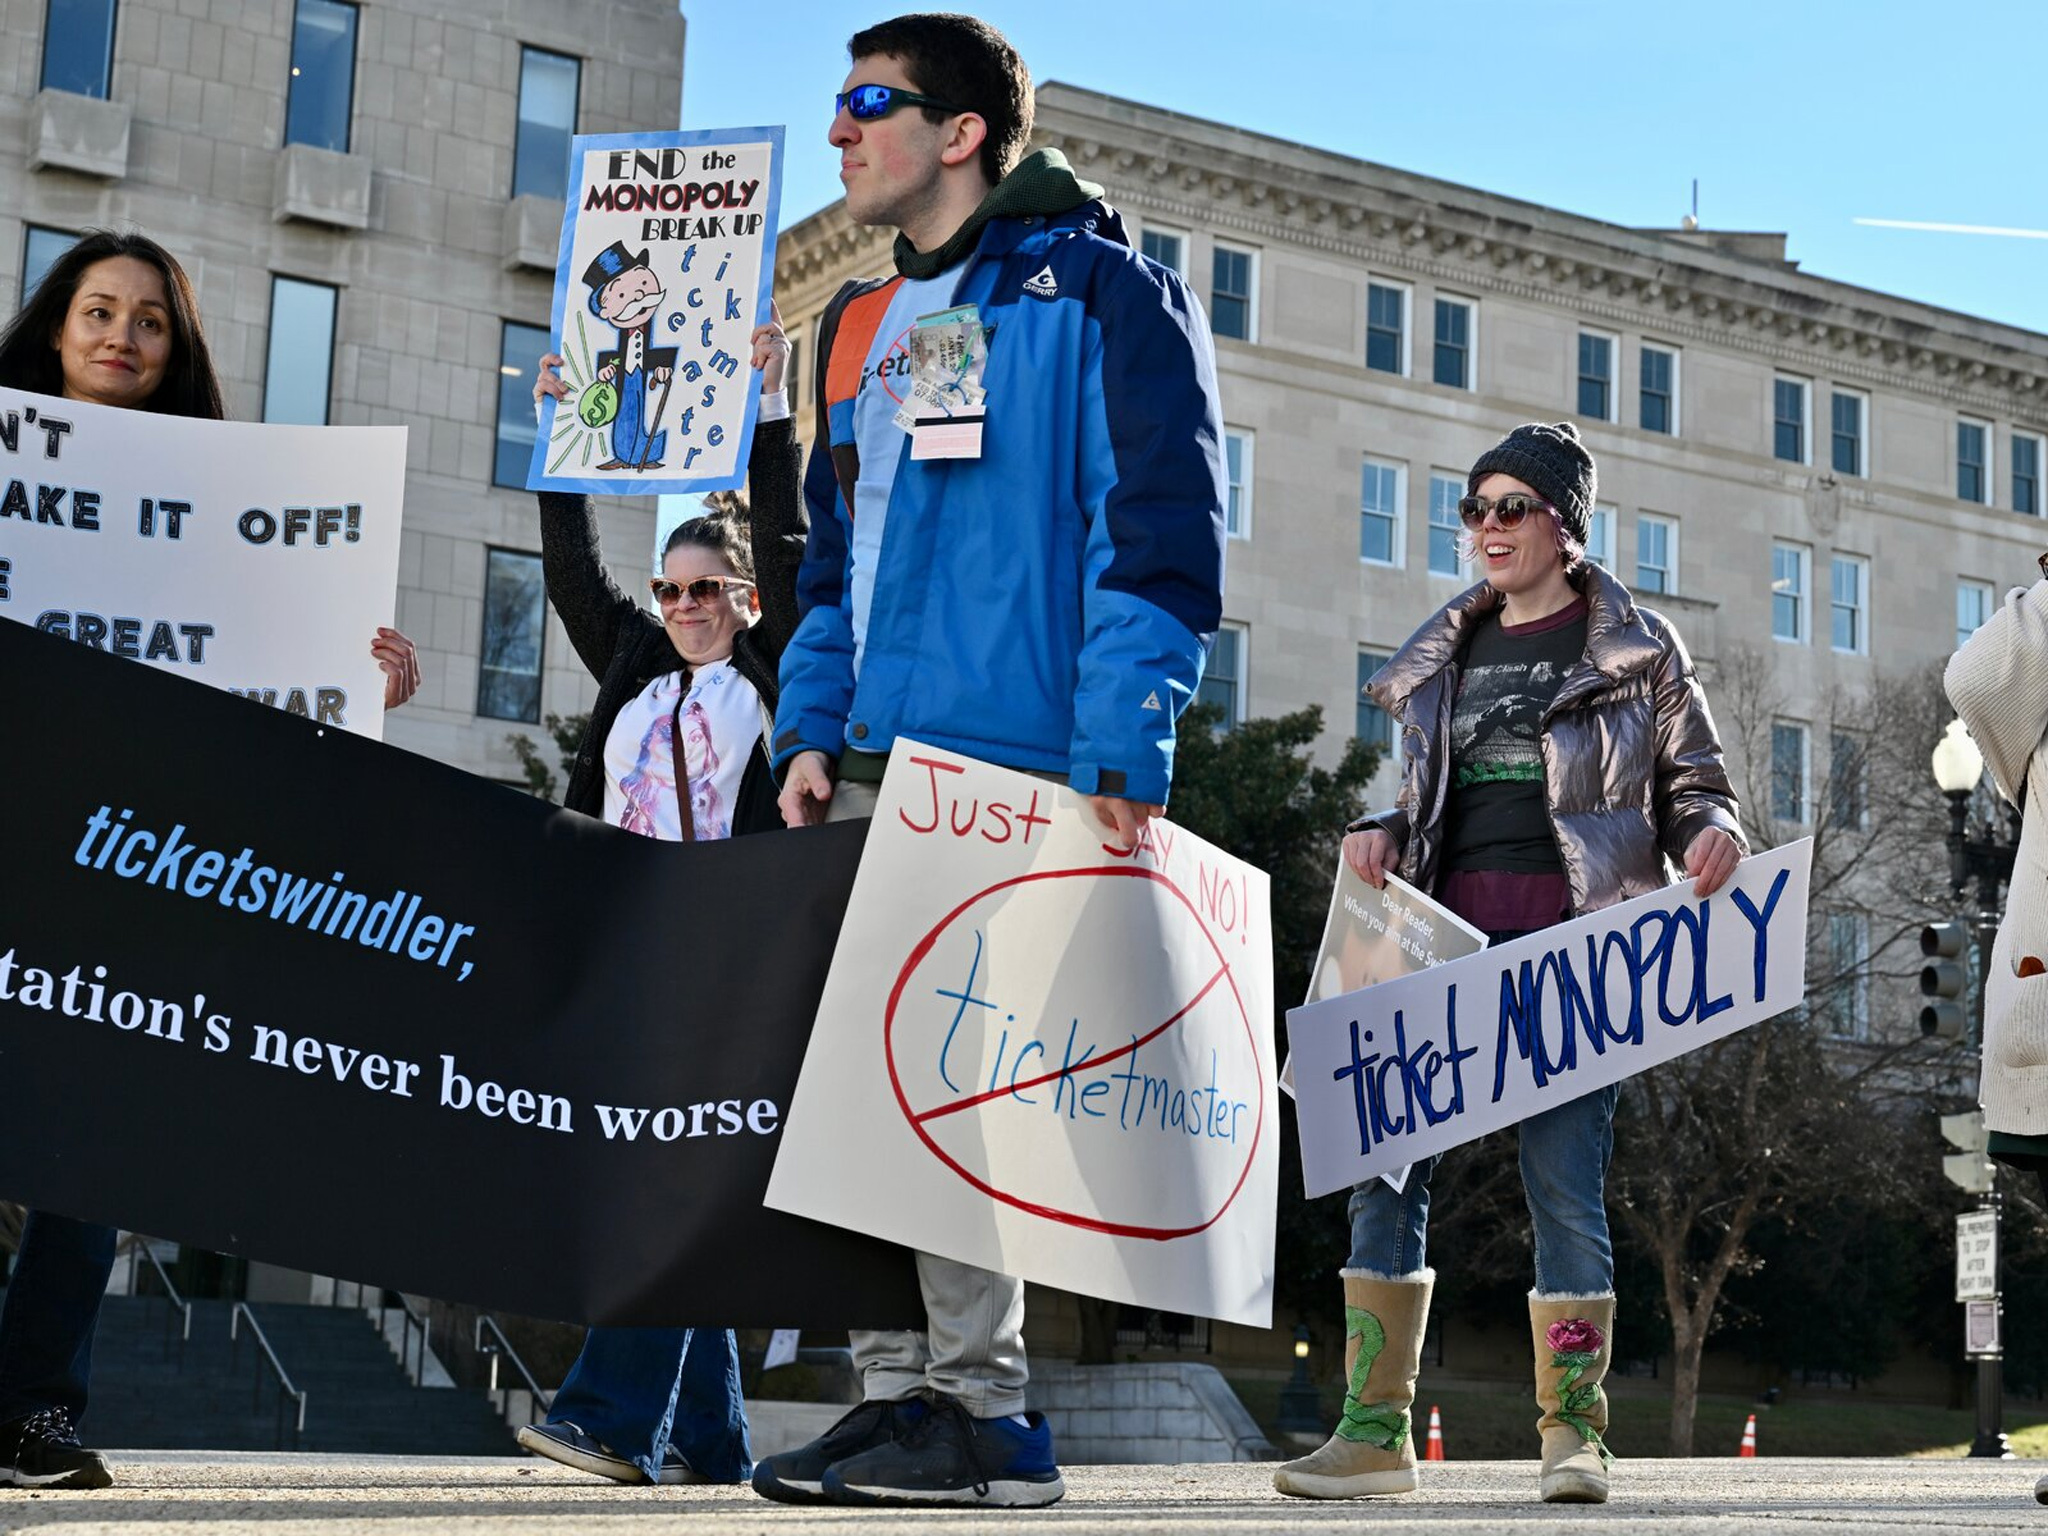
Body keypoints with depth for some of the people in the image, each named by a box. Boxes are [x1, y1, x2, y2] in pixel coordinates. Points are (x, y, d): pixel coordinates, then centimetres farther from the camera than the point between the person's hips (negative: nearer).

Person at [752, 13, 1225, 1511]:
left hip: (1010, 767, -8)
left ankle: (983, 1409, 0)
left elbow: (1160, 532, -9)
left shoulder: (1097, 291, -1)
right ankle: (902, 1390, 13)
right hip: (871, 769, 8)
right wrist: (813, 728, 12)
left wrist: (1120, 758, -17)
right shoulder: (862, 323, 23)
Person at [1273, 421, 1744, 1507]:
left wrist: (1710, 831, -14)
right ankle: (1375, 1427, -1)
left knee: (1563, 1175, -7)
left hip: (1571, 937, -4)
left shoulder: (1636, 649, 8)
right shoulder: (1443, 656, 20)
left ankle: (1574, 1428, 6)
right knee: (1385, 1154, -5)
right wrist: (1380, 836, 3)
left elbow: (1694, 783, 8)